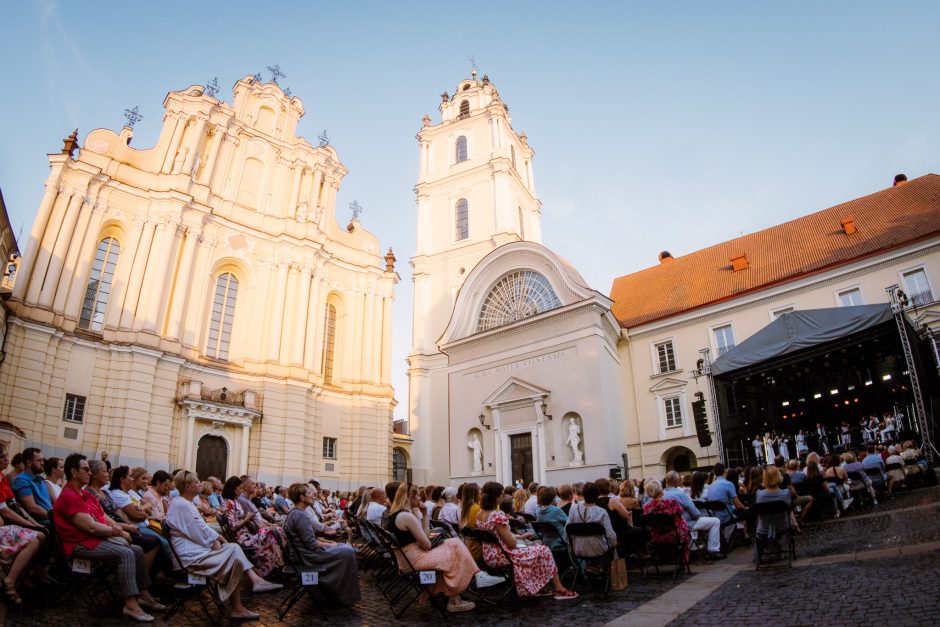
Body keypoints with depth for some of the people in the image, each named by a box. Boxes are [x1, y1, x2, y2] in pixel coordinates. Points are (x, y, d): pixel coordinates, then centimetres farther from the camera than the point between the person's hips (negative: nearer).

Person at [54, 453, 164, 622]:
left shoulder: (87, 494, 14)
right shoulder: (68, 496, -17)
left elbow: (104, 518, 15)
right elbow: (91, 527, -22)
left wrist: (115, 528, -6)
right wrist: (118, 532, -11)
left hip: (99, 538, 10)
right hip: (82, 544, -10)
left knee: (137, 550, 3)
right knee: (126, 554, -26)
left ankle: (144, 595, 8)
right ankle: (131, 604, -29)